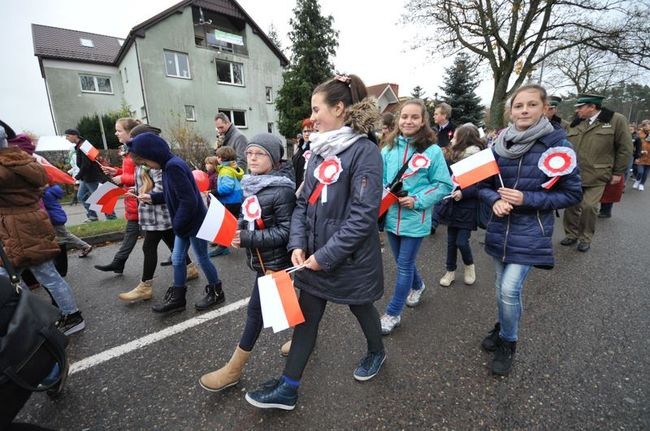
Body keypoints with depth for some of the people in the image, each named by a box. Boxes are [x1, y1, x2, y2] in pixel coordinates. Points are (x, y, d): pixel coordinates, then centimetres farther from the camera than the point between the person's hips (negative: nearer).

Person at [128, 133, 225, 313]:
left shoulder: (173, 166, -24)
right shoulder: (169, 165, 7)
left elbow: (188, 200, -28)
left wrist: (177, 224, -17)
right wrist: (152, 197, 8)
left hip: (195, 223, -10)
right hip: (185, 223, 10)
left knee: (202, 259, 6)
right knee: (177, 259, 15)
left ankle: (216, 292, 26)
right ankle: (177, 298, 30)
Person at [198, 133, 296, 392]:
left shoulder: (282, 190, -20)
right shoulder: (253, 184, 4)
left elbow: (285, 231, -22)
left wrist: (247, 239, -23)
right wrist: (238, 229, -3)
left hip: (273, 261, -8)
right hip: (260, 257, 8)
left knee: (256, 310, 2)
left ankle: (233, 370, 19)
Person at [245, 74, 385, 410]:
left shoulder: (365, 151, -15)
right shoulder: (318, 150, 6)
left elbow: (363, 215, -21)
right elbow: (303, 202, 7)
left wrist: (326, 255, -19)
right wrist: (298, 244, -5)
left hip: (350, 258, -5)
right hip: (314, 256, 6)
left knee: (360, 307, 20)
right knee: (305, 317, 14)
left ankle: (376, 353, 52)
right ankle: (288, 388, 32)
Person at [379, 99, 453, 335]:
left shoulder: (432, 150, -8)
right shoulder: (388, 149, 2)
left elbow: (444, 185, -6)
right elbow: (380, 179, 9)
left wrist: (417, 200, -18)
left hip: (414, 218, -4)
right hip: (392, 216, 4)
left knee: (404, 266, 4)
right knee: (403, 262, 20)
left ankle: (393, 313, 21)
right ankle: (417, 286, 51)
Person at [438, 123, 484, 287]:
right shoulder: (453, 156, 4)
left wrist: (463, 193, -25)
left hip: (467, 207, -5)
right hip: (452, 205, 5)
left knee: (462, 242, -1)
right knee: (451, 241, 12)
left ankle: (469, 265, 29)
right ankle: (450, 271, 27)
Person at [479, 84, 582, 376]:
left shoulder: (557, 145, -10)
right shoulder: (499, 144, 0)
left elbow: (573, 194, -6)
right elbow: (484, 184, 7)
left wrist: (527, 199, -19)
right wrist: (495, 200, -14)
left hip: (530, 232, -4)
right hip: (500, 227, 4)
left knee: (510, 289, -8)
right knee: (503, 286, 17)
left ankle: (508, 342, 18)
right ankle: (504, 327, 41)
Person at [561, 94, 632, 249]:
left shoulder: (616, 120, -2)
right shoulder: (576, 123, 9)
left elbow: (625, 148, 0)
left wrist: (618, 172, -1)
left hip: (596, 176, -3)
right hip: (573, 175, 4)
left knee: (589, 207, -5)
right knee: (571, 206, 7)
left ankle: (585, 238, 14)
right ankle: (571, 234, 22)